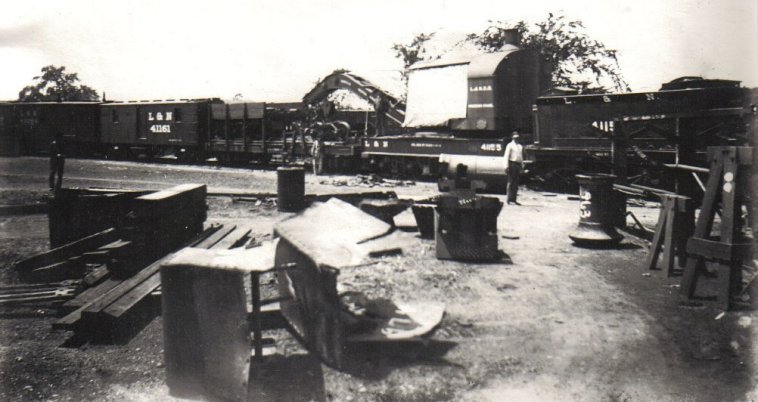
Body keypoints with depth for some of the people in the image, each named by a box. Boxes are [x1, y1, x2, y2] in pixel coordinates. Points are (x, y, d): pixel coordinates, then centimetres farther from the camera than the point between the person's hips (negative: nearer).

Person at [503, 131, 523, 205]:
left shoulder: (520, 146, 20)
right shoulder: (510, 145, 0)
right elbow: (506, 156, -6)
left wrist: (521, 167, 17)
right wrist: (506, 166, -15)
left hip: (518, 165, 7)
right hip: (512, 164, -7)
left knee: (516, 184, 7)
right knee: (511, 182, -8)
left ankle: (514, 200, 11)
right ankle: (510, 200, -7)